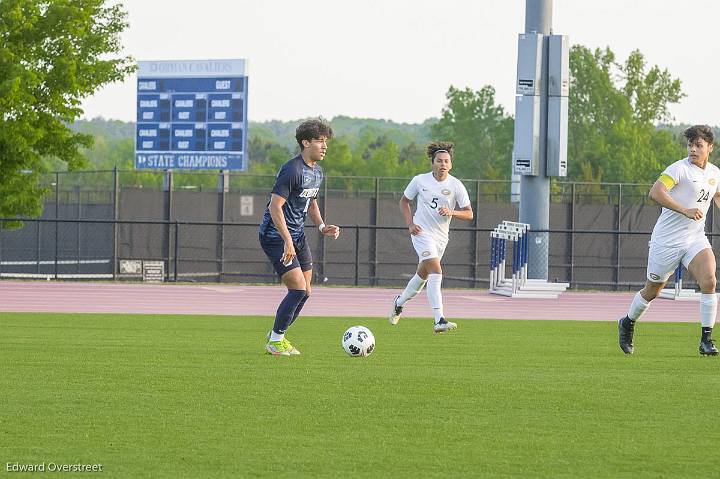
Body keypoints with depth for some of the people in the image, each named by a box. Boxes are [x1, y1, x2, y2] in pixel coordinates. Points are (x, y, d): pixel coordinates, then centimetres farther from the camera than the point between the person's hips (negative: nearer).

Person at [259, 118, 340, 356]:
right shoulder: (292, 170, -20)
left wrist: (322, 226, 8)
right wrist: (287, 242, -28)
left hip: (297, 236, 9)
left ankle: (277, 336, 23)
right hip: (276, 236, -9)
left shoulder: (317, 172, 10)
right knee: (299, 289, -14)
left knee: (304, 293, 8)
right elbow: (275, 206, -24)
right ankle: (275, 340, -1)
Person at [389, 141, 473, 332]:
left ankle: (399, 302, 47)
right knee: (436, 271, -21)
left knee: (423, 274, 18)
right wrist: (410, 224, -4)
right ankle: (439, 320, -29)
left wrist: (452, 212, -21)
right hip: (422, 232, -4)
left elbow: (469, 214, -1)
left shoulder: (456, 186, -4)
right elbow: (404, 201, 10)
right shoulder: (420, 181, -5)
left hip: (441, 237, 4)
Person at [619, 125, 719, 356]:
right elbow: (655, 193, -28)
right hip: (667, 239, -4)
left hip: (696, 238, 4)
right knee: (652, 291, 9)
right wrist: (685, 210, -32)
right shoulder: (679, 168, -15)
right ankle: (627, 324, 39)